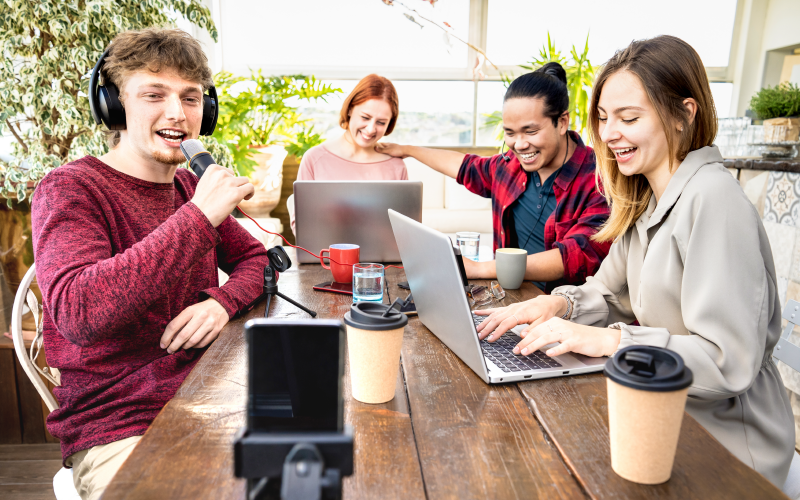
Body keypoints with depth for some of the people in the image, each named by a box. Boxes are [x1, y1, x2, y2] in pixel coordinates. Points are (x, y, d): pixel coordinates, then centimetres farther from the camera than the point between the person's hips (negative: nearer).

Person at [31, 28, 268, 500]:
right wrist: (199, 216, -26)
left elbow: (256, 258, 16)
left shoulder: (189, 186, 11)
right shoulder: (69, 189, -9)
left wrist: (223, 301, -8)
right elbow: (77, 312, -26)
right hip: (117, 431, -5)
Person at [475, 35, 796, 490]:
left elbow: (729, 361, -26)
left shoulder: (713, 200, -23)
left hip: (726, 446, -7)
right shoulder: (646, 200, 5)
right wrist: (559, 303, -10)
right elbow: (610, 293, 9)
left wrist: (608, 340, -27)